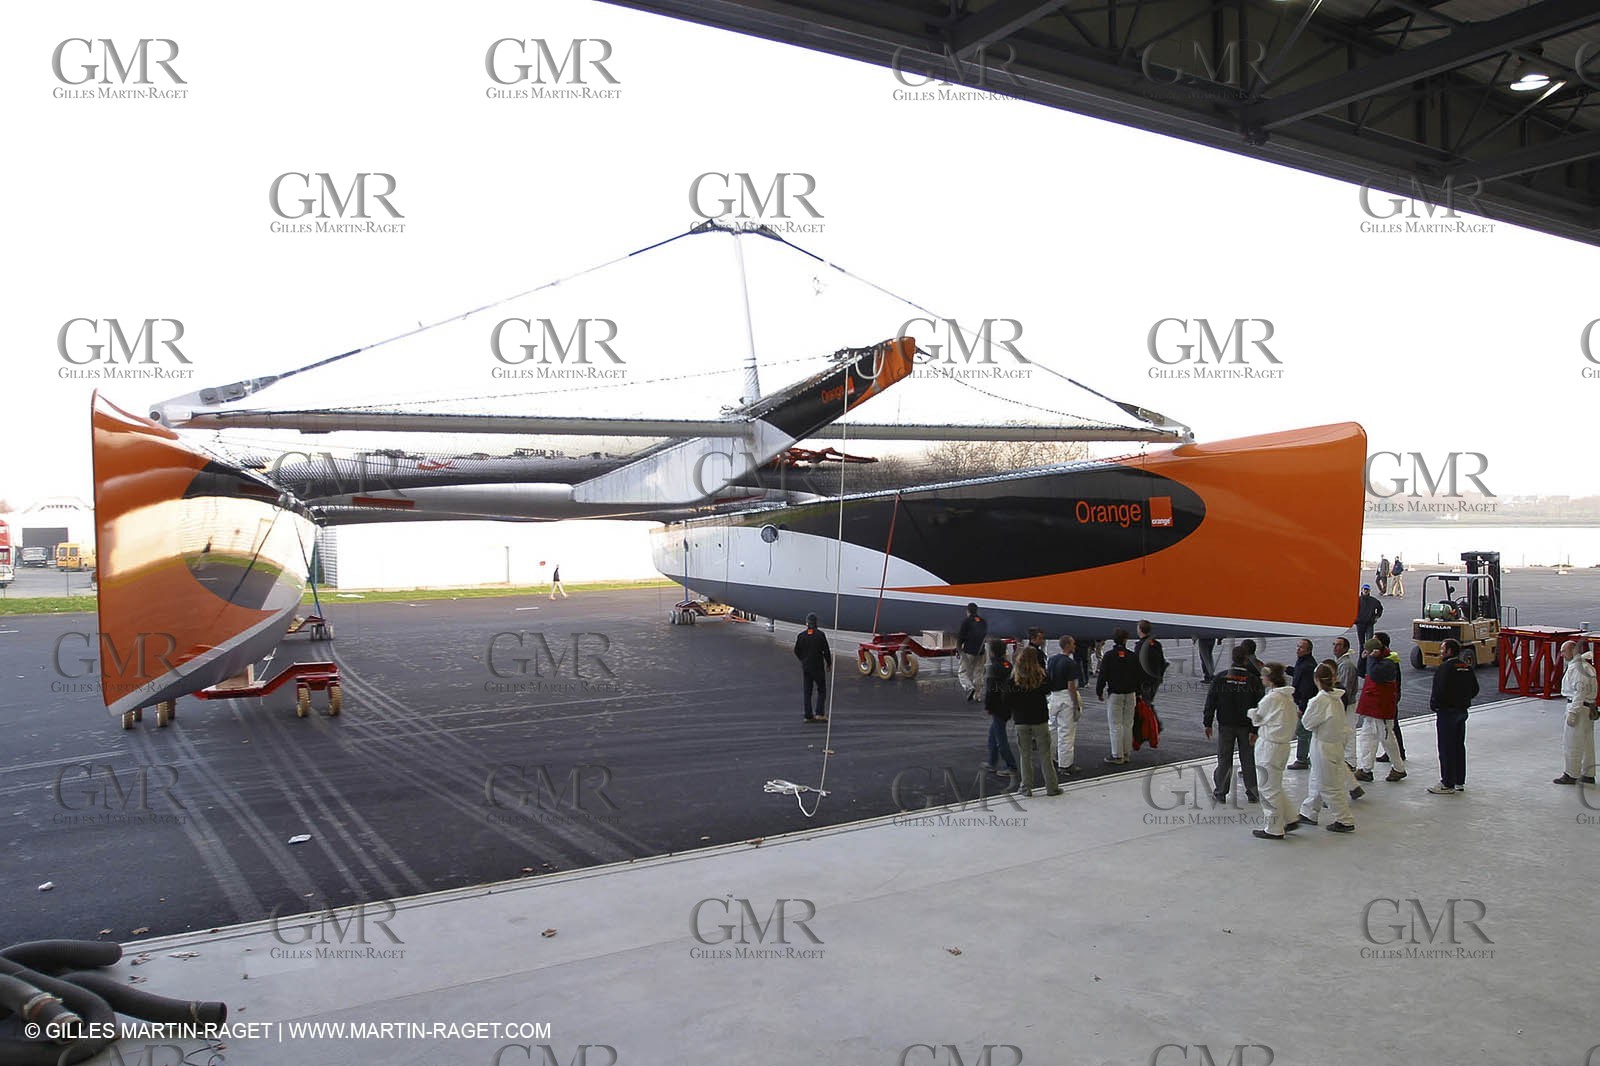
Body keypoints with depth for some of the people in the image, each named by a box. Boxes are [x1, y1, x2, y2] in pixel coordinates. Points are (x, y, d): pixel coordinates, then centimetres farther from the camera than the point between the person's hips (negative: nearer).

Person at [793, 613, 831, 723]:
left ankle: (808, 716, 8)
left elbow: (797, 651, 6)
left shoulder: (801, 635, -1)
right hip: (818, 666, -3)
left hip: (805, 667, 3)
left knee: (807, 692, 9)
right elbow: (826, 651, -9)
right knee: (821, 690, 7)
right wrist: (829, 663, 7)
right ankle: (819, 714, -4)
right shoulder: (820, 635, -11)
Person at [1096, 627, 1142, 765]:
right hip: (1131, 694, 4)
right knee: (1127, 725, 12)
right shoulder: (1133, 656, 1)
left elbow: (1102, 675, -10)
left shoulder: (1108, 656, -11)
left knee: (1115, 726, 1)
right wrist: (1137, 691, 20)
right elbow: (1140, 676, 8)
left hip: (1115, 694, -4)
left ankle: (1117, 755, 2)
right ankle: (1126, 754, 18)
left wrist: (1099, 692, 2)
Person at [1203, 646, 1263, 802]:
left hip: (1225, 726, 0)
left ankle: (1220, 793, 13)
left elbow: (1210, 702, -4)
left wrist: (1208, 724, 2)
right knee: (1248, 760, 11)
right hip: (1246, 727, 0)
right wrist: (1254, 730, -6)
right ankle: (1253, 793, 18)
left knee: (1224, 760, 8)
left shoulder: (1220, 678, -7)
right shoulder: (1253, 680, -8)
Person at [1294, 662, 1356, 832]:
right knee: (1316, 780, 20)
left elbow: (1307, 723, -14)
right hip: (1337, 743, 9)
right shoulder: (1337, 698, 2)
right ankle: (1309, 813, 31)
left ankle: (1345, 820, 8)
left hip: (1323, 746, -9)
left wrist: (1306, 710, 1)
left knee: (1329, 786, 2)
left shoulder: (1319, 700, -22)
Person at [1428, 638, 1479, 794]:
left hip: (1447, 712, -9)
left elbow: (1439, 691, -24)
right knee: (1459, 746, 16)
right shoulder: (1467, 667, 7)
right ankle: (1459, 781, 24)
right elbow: (1475, 689, 14)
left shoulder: (1445, 668, -20)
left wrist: (1433, 705, -8)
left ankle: (1448, 784, 1)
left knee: (1446, 749, -3)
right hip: (1462, 711, 9)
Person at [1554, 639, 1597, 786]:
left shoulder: (1576, 667, -18)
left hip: (1579, 707, -10)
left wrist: (1572, 712, -22)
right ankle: (1588, 775, 23)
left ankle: (1571, 775, 5)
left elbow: (1580, 691, -22)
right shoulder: (1585, 665, 13)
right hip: (1588, 708, 10)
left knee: (1572, 742, -1)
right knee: (1586, 742, 15)